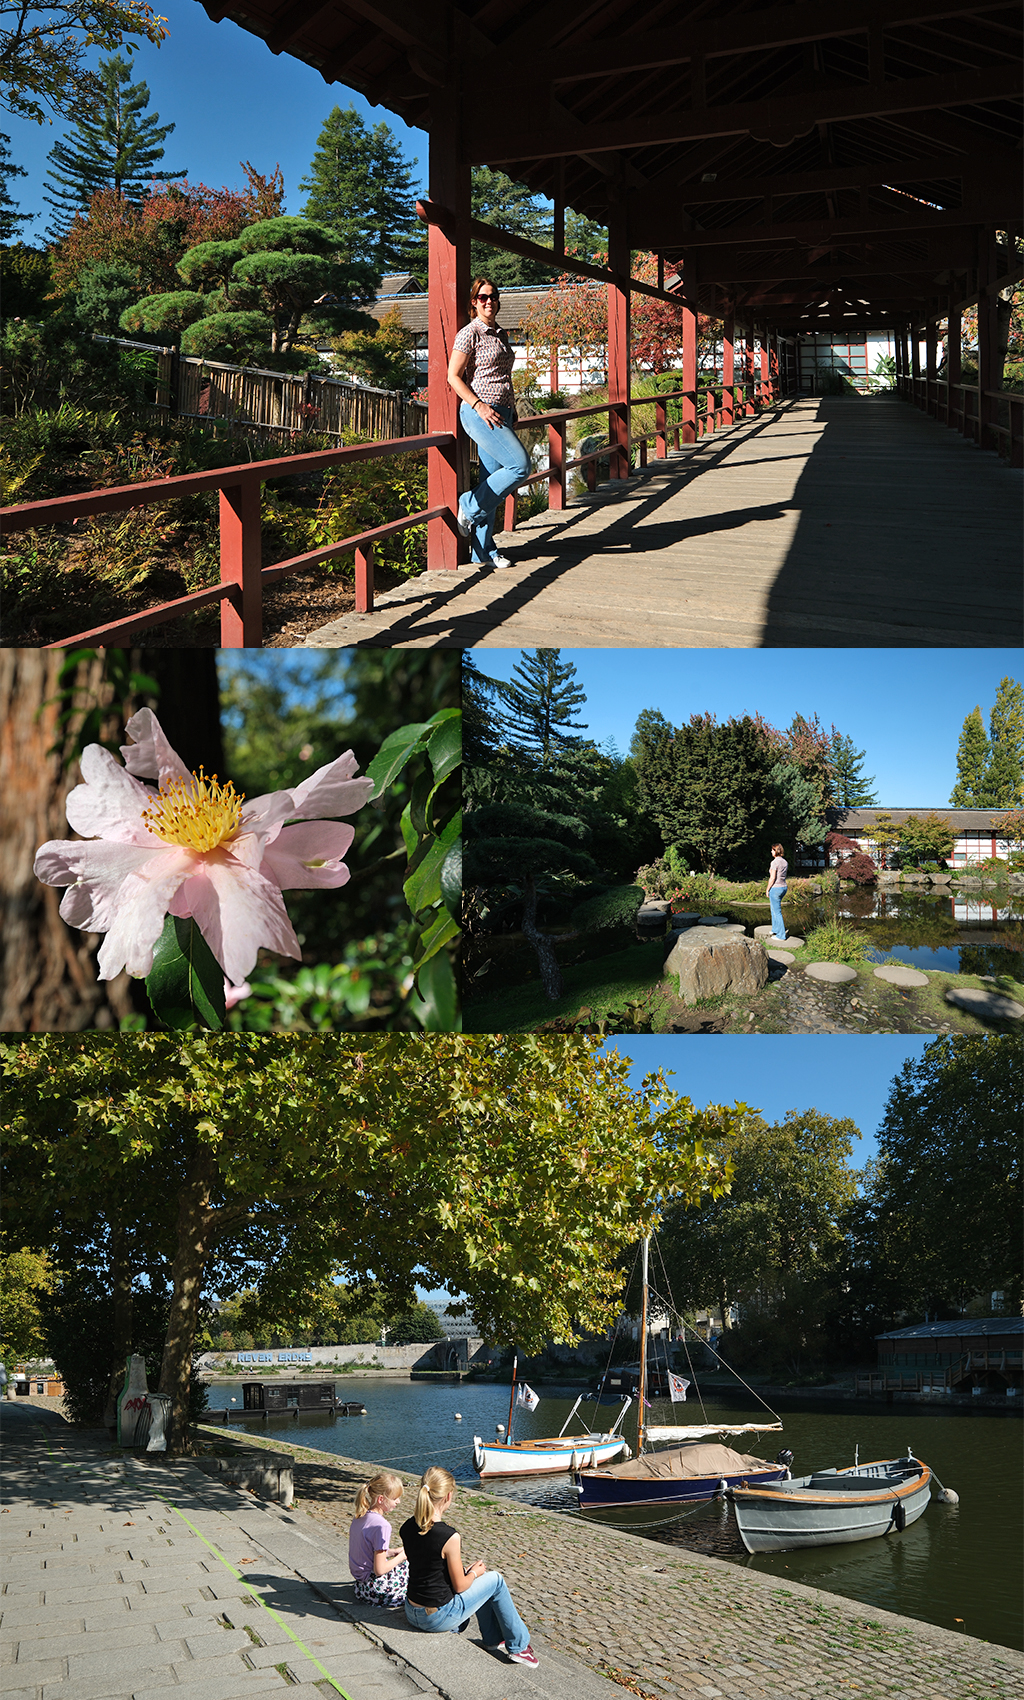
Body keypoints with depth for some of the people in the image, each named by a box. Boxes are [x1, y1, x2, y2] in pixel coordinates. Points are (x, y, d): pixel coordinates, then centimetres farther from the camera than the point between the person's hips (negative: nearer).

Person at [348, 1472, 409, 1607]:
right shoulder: (382, 1525, -25)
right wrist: (401, 1556, -8)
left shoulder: (359, 1517, 1)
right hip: (375, 1587, -8)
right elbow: (379, 1570, -23)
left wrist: (392, 1552, 10)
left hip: (359, 1575, 8)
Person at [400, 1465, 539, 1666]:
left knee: (481, 1583, 25)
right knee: (495, 1580, 13)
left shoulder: (407, 1529, -3)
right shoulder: (449, 1536, -25)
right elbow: (459, 1586, -14)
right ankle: (518, 1646, 25)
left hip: (412, 1613, 7)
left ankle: (494, 1639, 38)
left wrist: (465, 1569, 14)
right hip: (438, 1618, -7)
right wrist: (474, 1572, 7)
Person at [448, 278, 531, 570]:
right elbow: (453, 376, -9)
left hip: (501, 414, 8)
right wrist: (479, 406, -18)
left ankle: (483, 549, 10)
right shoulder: (470, 333, -6)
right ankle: (469, 508, -5)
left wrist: (511, 409, 17)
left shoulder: (501, 334, 18)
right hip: (479, 412, -8)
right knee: (520, 464, -19)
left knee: (494, 480, 6)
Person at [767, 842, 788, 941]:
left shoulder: (775, 862, -17)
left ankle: (781, 935, 2)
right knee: (773, 908, 25)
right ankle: (775, 929, 33)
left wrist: (767, 890, -9)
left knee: (777, 912, -1)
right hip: (783, 887, 9)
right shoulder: (785, 862, 8)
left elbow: (772, 878, -19)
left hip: (775, 888, -9)